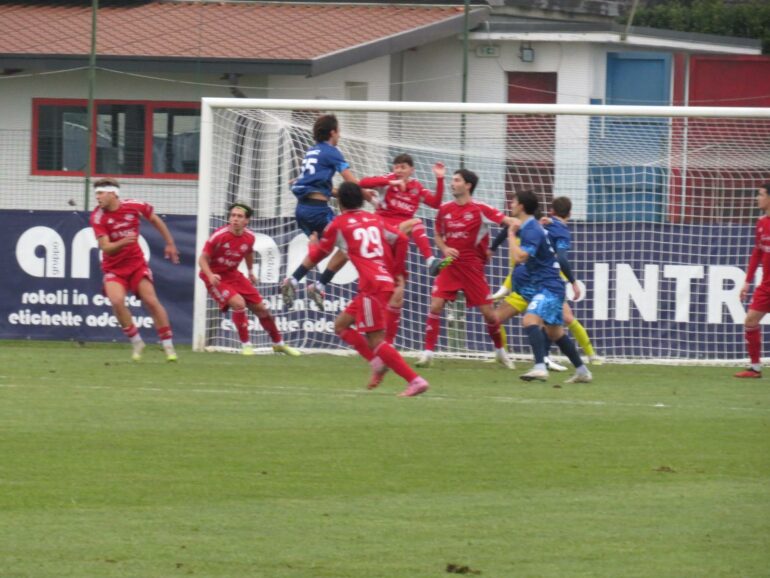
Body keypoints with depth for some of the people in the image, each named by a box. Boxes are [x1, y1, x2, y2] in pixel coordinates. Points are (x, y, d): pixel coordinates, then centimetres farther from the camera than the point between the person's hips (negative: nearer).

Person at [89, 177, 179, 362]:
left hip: (137, 263, 1)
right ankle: (136, 342, -3)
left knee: (151, 301, -8)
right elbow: (105, 247, -20)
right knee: (117, 301, -23)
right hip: (114, 268, -1)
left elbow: (155, 220, 9)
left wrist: (170, 244, 15)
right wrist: (122, 243, -40)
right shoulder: (98, 217, -14)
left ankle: (168, 346, 5)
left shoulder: (135, 206, -10)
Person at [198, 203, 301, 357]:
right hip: (216, 278, -6)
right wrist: (210, 275, -34)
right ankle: (245, 345, -12)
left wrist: (251, 272, 24)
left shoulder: (249, 237, -7)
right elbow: (203, 259, -17)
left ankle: (278, 343, 30)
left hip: (233, 274, 6)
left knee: (261, 308, 9)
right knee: (238, 303, -28)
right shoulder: (219, 236, -23)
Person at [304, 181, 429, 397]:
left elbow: (316, 256, 13)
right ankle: (377, 363, 5)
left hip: (372, 286, -8)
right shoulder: (374, 219, 17)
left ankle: (415, 380, -18)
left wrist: (312, 244, 37)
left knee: (376, 341, -9)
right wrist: (395, 269, 24)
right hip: (385, 280, 8)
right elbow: (401, 239, 14)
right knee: (341, 324, 18)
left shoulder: (338, 224, 2)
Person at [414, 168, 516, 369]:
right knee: (435, 305, -13)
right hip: (450, 265, 3)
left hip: (473, 267, -3)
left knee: (488, 312, 0)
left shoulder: (480, 209, -8)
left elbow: (507, 221, -13)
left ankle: (500, 351, 23)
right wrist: (444, 249, -5)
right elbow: (438, 235, 16)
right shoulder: (445, 209, 4)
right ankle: (428, 352, -7)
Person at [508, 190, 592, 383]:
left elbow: (519, 257, -27)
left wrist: (511, 235, -16)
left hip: (548, 286, -11)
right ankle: (582, 371, 26)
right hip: (547, 285, 11)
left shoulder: (532, 230, -16)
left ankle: (540, 367, -40)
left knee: (530, 320, -27)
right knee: (555, 331, 18)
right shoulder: (529, 226, 14)